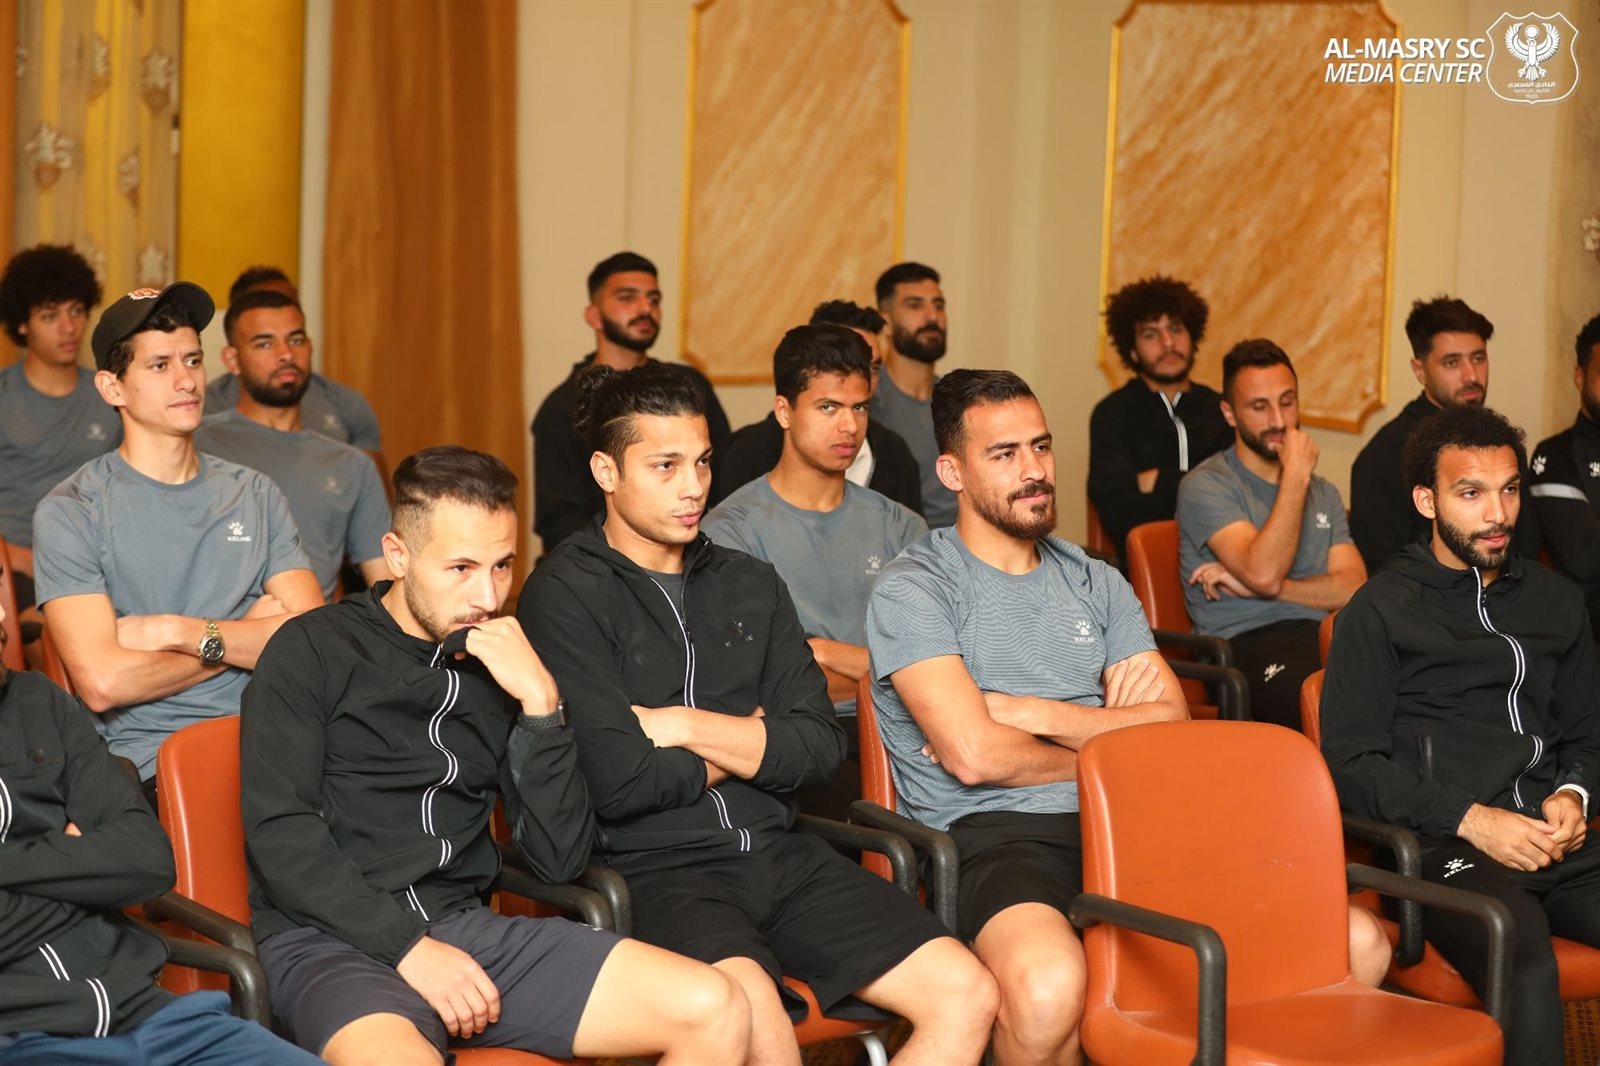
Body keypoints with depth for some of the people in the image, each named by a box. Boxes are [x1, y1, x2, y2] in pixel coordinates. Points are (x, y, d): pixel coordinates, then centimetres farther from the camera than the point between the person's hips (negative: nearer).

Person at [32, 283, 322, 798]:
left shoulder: (254, 494, 16)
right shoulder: (71, 512, 2)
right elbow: (102, 683, -11)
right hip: (149, 768, -5)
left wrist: (176, 631, -6)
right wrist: (245, 637, 1)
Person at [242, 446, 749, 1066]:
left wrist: (541, 704, -5)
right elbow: (280, 834, -8)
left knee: (715, 1012, -11)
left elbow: (559, 861, 7)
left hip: (465, 927, 5)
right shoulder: (313, 651, 2)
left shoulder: (501, 666, 14)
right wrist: (409, 948, -16)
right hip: (328, 940, -5)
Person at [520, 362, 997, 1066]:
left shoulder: (751, 585, 17)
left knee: (966, 995, -11)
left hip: (776, 851, 6)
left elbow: (819, 746, 7)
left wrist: (687, 726, -7)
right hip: (651, 868, -6)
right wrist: (747, 745, 3)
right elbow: (618, 782, -13)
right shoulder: (565, 596, -3)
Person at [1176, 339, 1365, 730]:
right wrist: (1296, 475, -5)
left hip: (1322, 635, 6)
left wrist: (1253, 586, -4)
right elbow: (1264, 574, -13)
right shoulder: (1206, 485, 3)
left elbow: (1354, 588, 9)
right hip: (1247, 642, -5)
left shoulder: (1324, 493, 24)